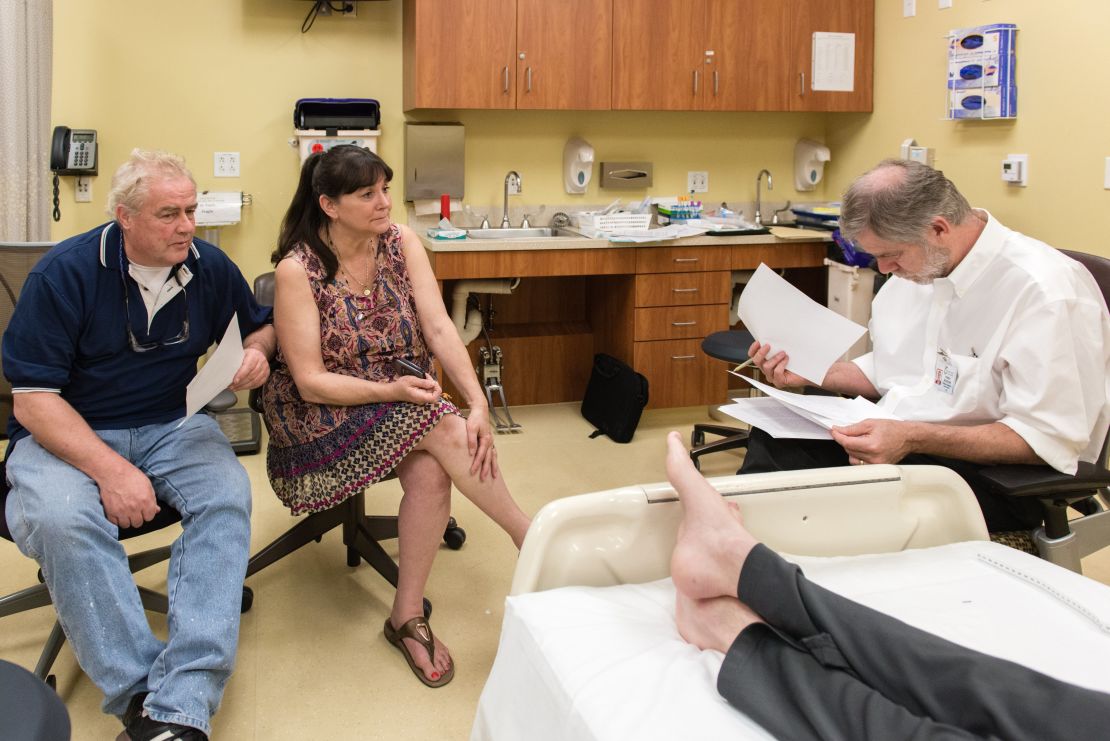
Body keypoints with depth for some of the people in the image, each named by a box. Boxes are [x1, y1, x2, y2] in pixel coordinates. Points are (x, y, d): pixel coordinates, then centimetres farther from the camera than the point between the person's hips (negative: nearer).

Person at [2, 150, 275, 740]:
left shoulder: (209, 266, 0)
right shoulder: (64, 272, -12)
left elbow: (261, 324, 21)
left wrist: (257, 350, -5)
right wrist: (110, 469, -27)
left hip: (171, 426, 3)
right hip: (65, 433, -3)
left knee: (227, 494, -28)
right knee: (62, 518, -36)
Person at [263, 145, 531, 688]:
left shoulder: (400, 242, -3)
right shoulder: (297, 270, -14)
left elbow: (439, 328, -12)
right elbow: (310, 381, -16)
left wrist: (478, 403, -26)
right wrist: (390, 391, -29)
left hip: (405, 399, 4)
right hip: (322, 414, -4)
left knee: (430, 470, -28)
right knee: (443, 429, -29)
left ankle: (408, 618, -13)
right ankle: (530, 539, -14)